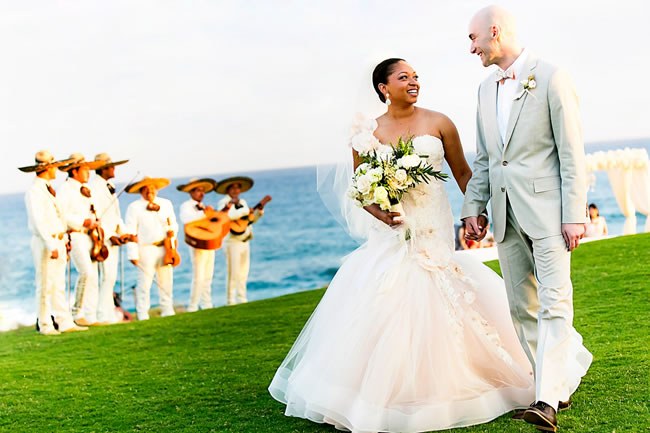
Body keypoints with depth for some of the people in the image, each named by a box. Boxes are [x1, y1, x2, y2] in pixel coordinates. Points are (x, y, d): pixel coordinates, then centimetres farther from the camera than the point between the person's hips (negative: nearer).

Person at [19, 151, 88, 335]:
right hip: (44, 242, -9)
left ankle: (65, 322, 14)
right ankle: (44, 325, 4)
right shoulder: (34, 191, -13)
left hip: (58, 242, 9)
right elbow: (39, 221, -19)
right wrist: (51, 246, -23)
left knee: (59, 285, 10)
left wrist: (64, 239, 13)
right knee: (45, 285, -3)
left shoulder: (48, 189, 16)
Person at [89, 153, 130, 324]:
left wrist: (123, 232, 10)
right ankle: (104, 316, -5)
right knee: (107, 277, -10)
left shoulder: (110, 186, 17)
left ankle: (109, 315, 14)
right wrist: (109, 236, -18)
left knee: (111, 277, 9)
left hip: (113, 237, 9)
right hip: (102, 239, -9)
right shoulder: (94, 187, -12)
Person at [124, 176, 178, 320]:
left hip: (165, 248, 5)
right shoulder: (134, 207, 0)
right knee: (144, 283, -5)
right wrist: (133, 254, -11)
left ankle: (168, 312, 19)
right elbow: (130, 232, -4)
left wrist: (172, 231, -3)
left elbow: (173, 223, 21)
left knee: (166, 282, 9)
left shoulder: (166, 204, 15)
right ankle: (142, 316, 0)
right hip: (146, 250, -5)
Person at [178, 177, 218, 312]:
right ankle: (192, 308, -2)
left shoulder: (203, 207, 19)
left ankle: (207, 306, 17)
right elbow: (185, 219, -26)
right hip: (197, 244, -7)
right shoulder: (186, 206, -5)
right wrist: (204, 213, -28)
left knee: (208, 277, 10)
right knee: (198, 277, -9)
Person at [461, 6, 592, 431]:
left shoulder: (550, 77, -6)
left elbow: (572, 152, -9)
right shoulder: (486, 89, 15)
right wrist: (473, 207, 11)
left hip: (546, 208, -7)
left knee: (554, 303, -11)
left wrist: (575, 214, -14)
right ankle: (569, 368, 22)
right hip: (506, 213, 8)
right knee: (522, 308, 9)